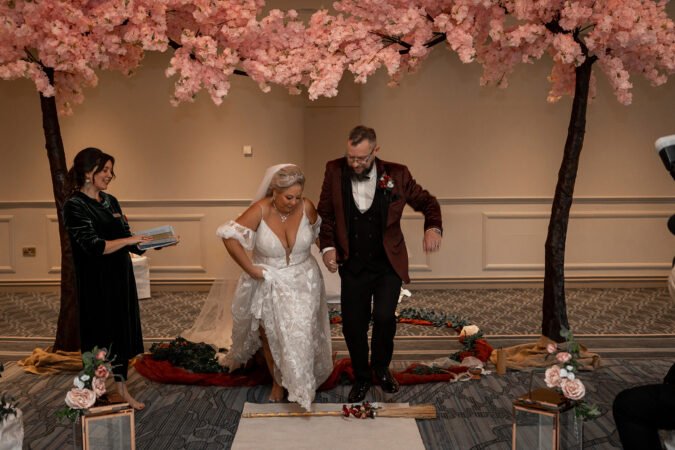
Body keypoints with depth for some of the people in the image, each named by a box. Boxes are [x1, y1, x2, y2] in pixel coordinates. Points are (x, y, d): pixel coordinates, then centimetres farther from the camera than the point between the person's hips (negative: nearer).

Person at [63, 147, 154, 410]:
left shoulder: (110, 201, 10)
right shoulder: (75, 206, -12)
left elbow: (128, 240, 11)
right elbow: (94, 246, -21)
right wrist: (129, 240, -18)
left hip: (121, 279, 7)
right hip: (96, 284, -7)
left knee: (122, 332, 12)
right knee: (100, 336, 3)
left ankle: (121, 388, 24)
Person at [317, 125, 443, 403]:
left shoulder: (396, 175, -9)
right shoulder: (335, 171, -5)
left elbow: (426, 202, 2)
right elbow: (325, 213, 6)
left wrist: (433, 227, -18)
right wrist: (328, 246, -7)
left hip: (388, 265, -1)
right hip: (353, 266, 2)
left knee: (384, 316, -15)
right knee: (352, 325, 6)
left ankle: (381, 368, 17)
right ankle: (361, 378, 32)